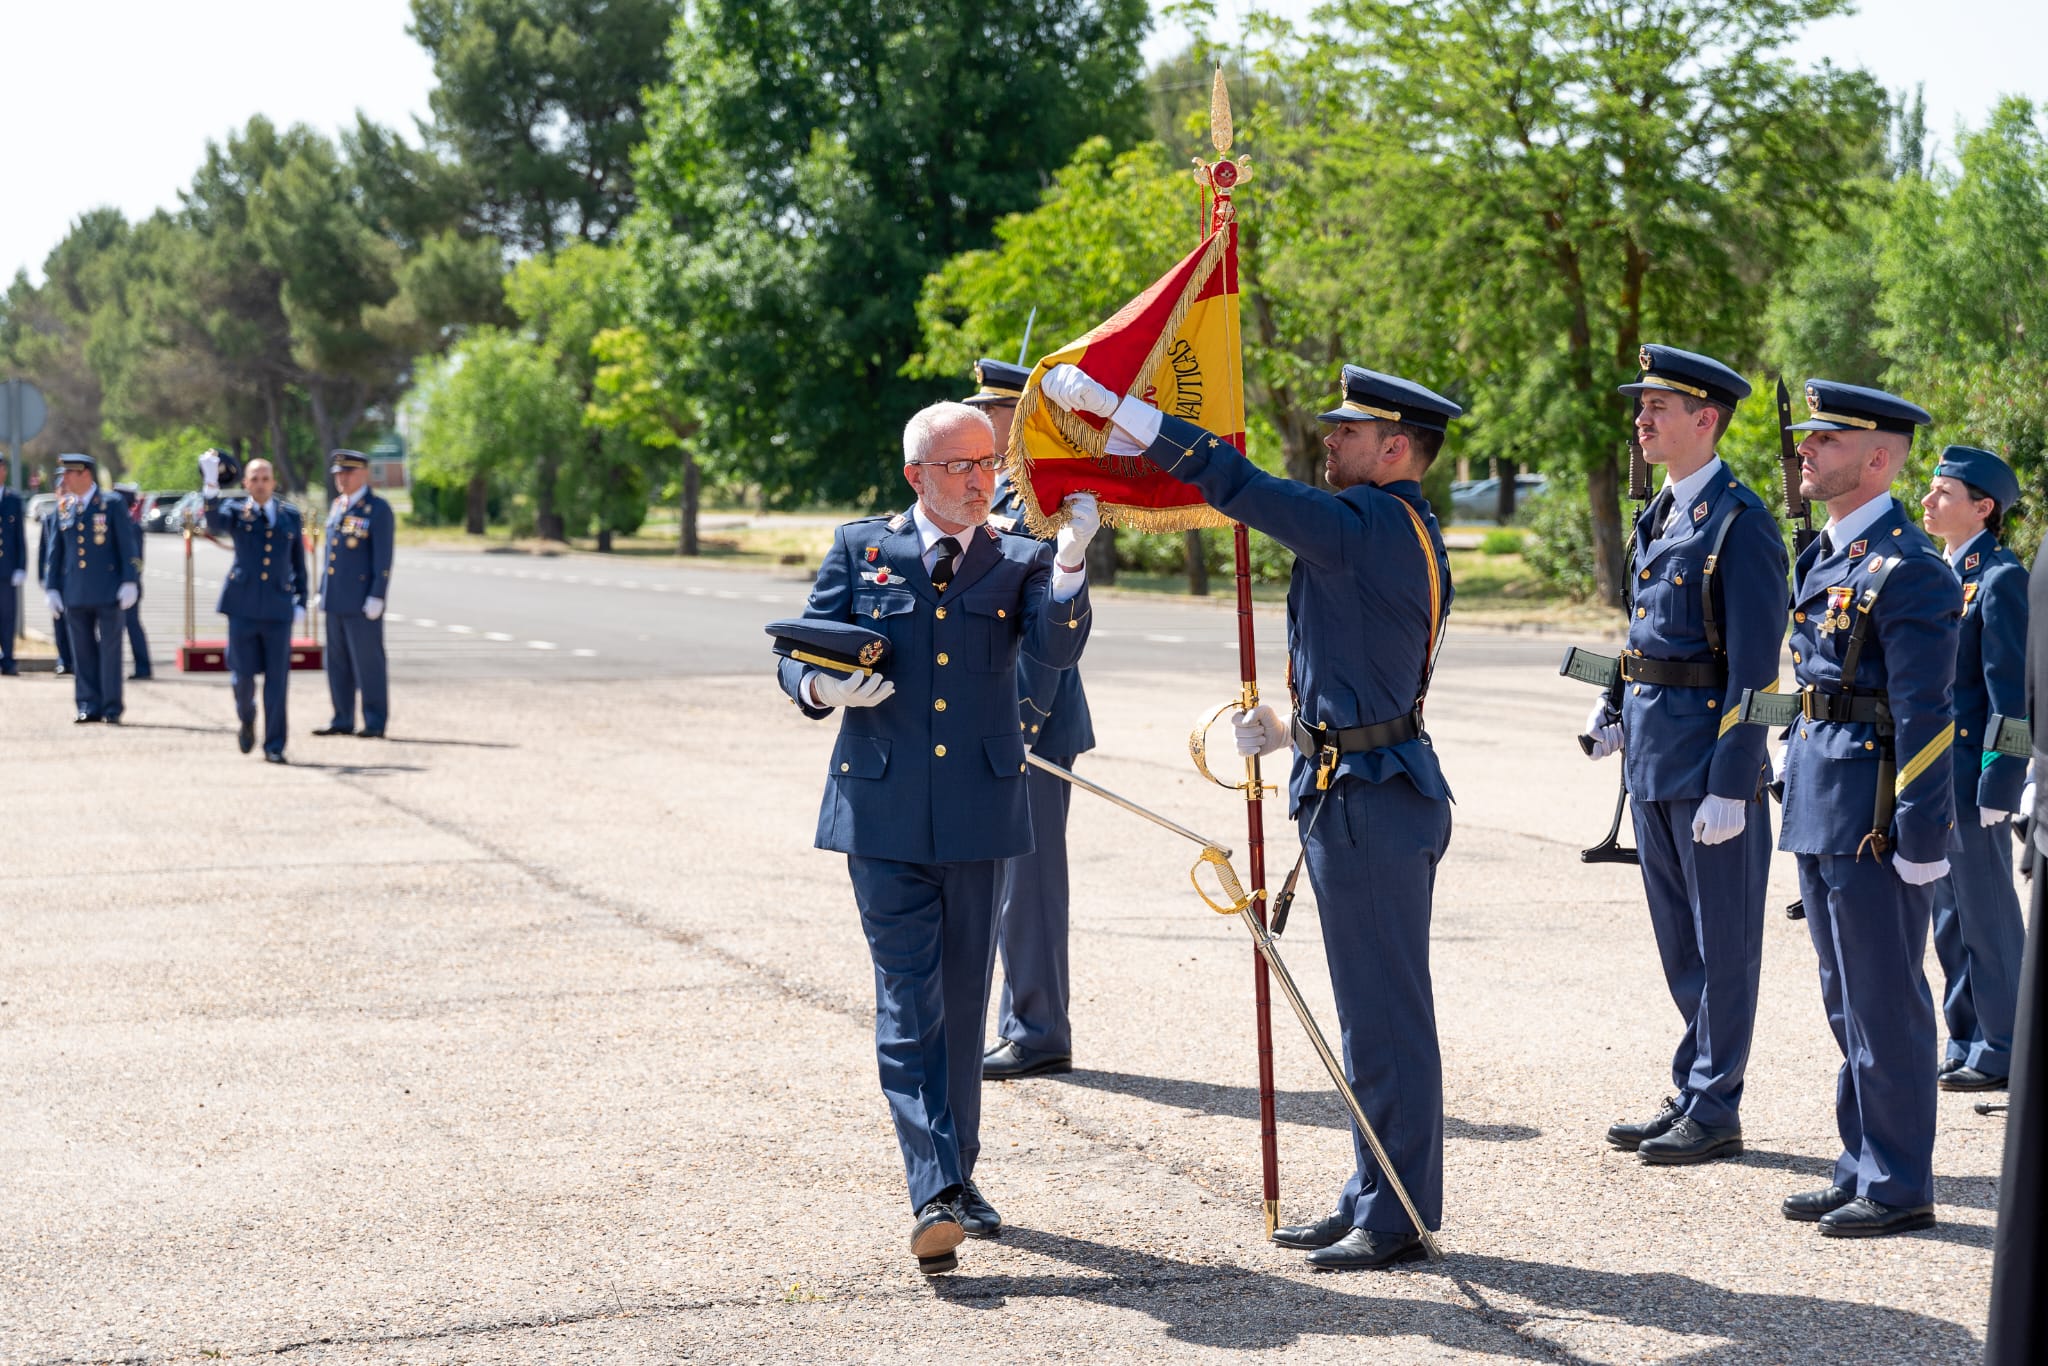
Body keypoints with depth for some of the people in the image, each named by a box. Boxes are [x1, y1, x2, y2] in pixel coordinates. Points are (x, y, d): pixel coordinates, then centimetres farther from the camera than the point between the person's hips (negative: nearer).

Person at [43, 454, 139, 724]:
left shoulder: (113, 504, -2)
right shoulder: (64, 509, 10)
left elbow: (127, 546, -3)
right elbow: (56, 552, 14)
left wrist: (128, 582, -8)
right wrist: (52, 587, 10)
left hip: (107, 591, -4)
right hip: (75, 594, 4)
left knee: (110, 648, 0)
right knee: (82, 651, 5)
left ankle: (111, 708, 4)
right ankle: (88, 705, 10)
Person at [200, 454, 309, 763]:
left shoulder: (290, 516, 10)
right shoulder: (236, 511, 4)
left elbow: (299, 563, 16)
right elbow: (215, 523, -20)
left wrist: (301, 601, 10)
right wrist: (211, 486, -34)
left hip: (278, 608, 1)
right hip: (243, 607, -1)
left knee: (277, 679, -1)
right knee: (243, 674, 1)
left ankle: (274, 746, 5)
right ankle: (247, 719, 32)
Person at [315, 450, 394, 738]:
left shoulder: (378, 509, -8)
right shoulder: (338, 505, 15)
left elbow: (383, 558, -12)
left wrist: (377, 597, -17)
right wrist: (322, 591, 17)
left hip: (362, 601, -7)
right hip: (335, 600, 7)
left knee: (368, 661, -3)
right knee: (337, 662, 9)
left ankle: (375, 723, 3)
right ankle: (342, 720, 16)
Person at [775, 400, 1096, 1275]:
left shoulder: (1020, 563, 6)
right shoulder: (861, 550, 6)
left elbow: (1058, 649, -11)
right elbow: (799, 654, 6)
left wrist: (1070, 560, -27)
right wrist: (823, 686, -17)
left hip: (978, 814, 2)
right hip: (883, 812, -2)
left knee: (962, 1001, 11)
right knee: (908, 1002, -6)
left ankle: (957, 1173, 25)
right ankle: (934, 1191, -11)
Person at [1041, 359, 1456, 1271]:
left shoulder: (1374, 524, -15)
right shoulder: (1395, 533, 16)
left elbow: (1242, 488, -20)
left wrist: (1116, 407, -17)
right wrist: (1289, 730, 12)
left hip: (1369, 806, -11)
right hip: (1358, 791, 11)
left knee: (1386, 1015, -4)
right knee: (1373, 1013, 15)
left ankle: (1400, 1218, 2)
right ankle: (1373, 1198, 23)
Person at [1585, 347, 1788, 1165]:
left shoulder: (1739, 522, -13)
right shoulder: (1659, 515, 14)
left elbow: (1754, 665, -17)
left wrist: (1732, 787, -20)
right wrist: (1615, 710, 11)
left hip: (1709, 752, -9)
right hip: (1653, 756, 9)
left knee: (1722, 940, 1)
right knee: (1679, 938, 15)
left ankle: (1715, 1111, 8)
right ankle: (1692, 1095, 24)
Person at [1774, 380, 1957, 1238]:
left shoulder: (1905, 569, -15)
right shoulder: (1824, 557, 14)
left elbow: (1925, 715, -17)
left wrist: (1921, 840, -19)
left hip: (1874, 819, -9)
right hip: (1822, 812, 9)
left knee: (1885, 1006, -1)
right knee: (1848, 1004, 15)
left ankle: (1900, 1187, 8)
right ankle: (1863, 1170, 25)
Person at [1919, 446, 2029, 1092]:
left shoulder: (2000, 578, -12)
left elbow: (2012, 693, -15)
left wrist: (1997, 789, -18)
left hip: (1972, 779, -8)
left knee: (1988, 919, 0)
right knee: (1949, 920, 13)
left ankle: (2000, 1053, 8)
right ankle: (1966, 1045, 22)